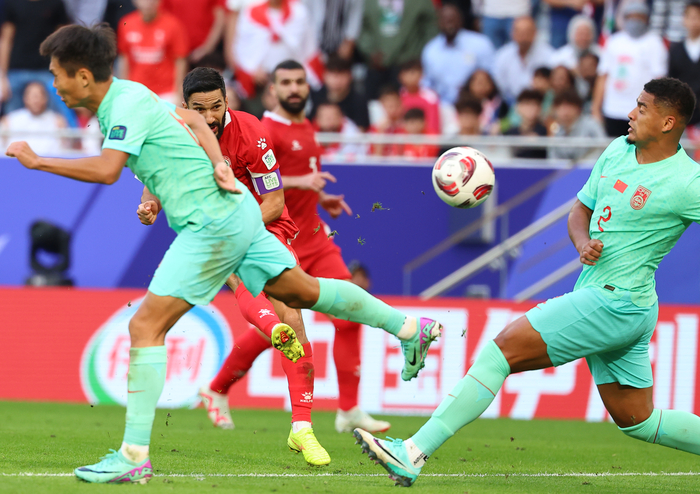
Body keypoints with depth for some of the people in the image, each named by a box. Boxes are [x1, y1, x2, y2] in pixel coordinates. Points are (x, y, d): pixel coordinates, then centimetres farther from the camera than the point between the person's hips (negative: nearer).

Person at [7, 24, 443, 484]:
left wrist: (37, 160, -23)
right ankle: (410, 328, 34)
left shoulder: (129, 104, -19)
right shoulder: (124, 95, 11)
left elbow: (105, 170, -32)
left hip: (214, 223, -10)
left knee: (146, 325, -13)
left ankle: (134, 456, -14)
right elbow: (192, 119, 21)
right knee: (301, 291, 22)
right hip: (235, 212, 10)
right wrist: (218, 162, 4)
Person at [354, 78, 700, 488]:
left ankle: (414, 453, -13)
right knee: (636, 421, 15)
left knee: (503, 349, -12)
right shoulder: (617, 151, 10)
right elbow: (582, 210, 18)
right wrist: (583, 243, -3)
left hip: (614, 302, -9)